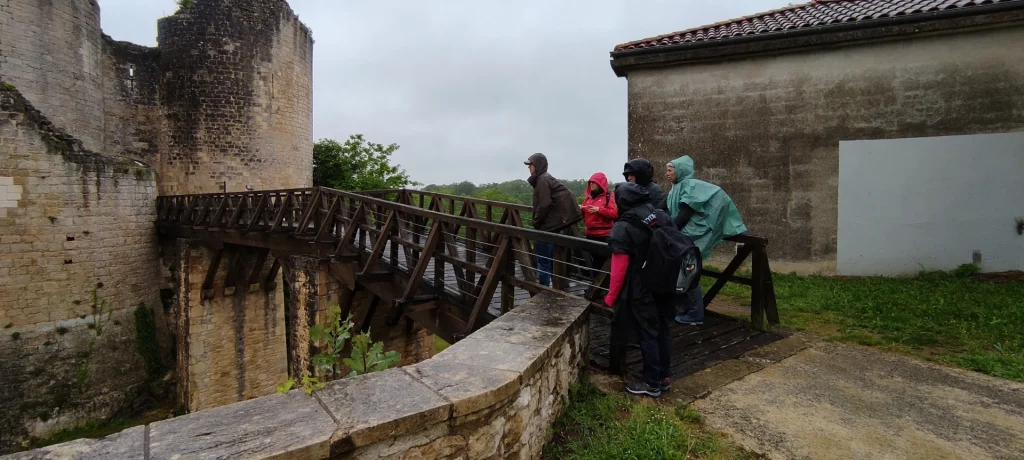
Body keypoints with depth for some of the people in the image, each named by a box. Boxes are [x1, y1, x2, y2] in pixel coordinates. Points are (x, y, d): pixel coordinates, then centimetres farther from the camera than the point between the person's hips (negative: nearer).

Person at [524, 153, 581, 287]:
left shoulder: (543, 180, -14)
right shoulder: (545, 178, 15)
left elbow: (544, 205, -21)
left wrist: (535, 222, -10)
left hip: (546, 226, -10)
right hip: (551, 225, 10)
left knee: (543, 261, -3)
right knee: (551, 260, 16)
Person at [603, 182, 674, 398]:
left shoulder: (622, 229, -18)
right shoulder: (663, 217, 3)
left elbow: (619, 268, -19)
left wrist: (611, 297, -7)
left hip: (641, 292, -7)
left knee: (648, 335, 5)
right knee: (663, 331, 17)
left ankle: (652, 384, 18)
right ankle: (664, 378, 30)